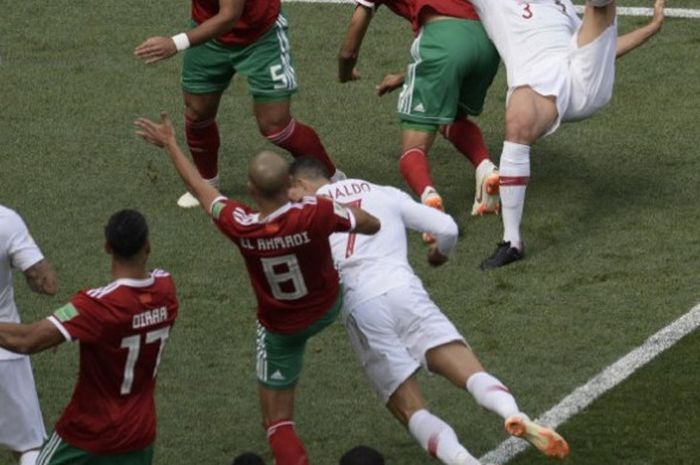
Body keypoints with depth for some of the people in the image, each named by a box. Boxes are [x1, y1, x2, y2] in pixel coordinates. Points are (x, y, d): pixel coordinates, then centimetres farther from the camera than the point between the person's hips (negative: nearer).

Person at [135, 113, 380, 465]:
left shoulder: (240, 226, -32)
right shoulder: (315, 213, -35)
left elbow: (199, 188, -13)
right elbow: (372, 225, -17)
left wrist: (170, 144, 3)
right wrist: (344, 206, 2)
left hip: (282, 328, -1)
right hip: (328, 309, 1)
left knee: (278, 423, 10)